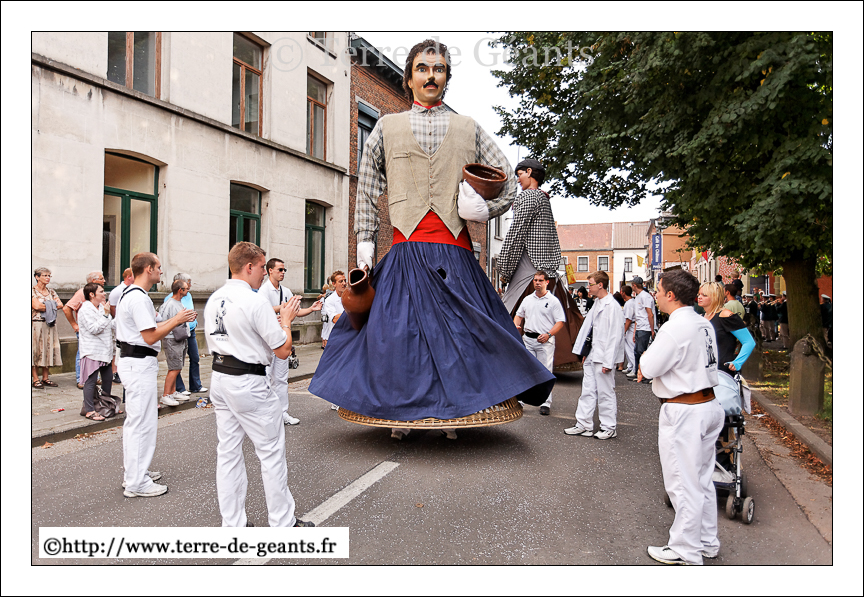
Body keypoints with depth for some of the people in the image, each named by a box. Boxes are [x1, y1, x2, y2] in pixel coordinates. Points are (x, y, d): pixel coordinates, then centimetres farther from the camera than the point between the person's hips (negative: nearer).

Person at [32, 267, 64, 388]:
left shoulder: (51, 291, 14)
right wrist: (52, 306, -5)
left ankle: (45, 378, 10)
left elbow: (60, 305, 4)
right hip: (37, 324, -6)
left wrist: (45, 306, -9)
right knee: (36, 350, -4)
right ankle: (36, 379, 0)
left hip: (51, 325, 6)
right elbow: (36, 306, -17)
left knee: (48, 349, 5)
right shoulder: (33, 291, -3)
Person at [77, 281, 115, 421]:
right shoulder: (85, 310, -12)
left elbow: (111, 326, 23)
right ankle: (89, 410, 2)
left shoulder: (102, 308, 14)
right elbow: (94, 329, -21)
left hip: (105, 350, 9)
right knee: (91, 381, -4)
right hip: (92, 351, -9)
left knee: (108, 379, 14)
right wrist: (105, 315, -22)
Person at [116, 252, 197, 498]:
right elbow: (151, 336, -20)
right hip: (140, 364, -11)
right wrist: (176, 320, -12)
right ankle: (136, 483, 4)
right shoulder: (139, 298, -18)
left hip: (132, 361, 11)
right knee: (142, 423, -4)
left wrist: (175, 320, 12)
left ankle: (134, 471, 32)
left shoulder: (130, 294, 15)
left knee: (135, 420, 20)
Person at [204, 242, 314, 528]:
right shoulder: (257, 301, -18)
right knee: (271, 453, 4)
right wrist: (285, 319, 3)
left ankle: (232, 524, 23)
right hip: (249, 383, -8)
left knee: (228, 451, 13)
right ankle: (283, 522, 16)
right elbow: (283, 350, -15)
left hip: (219, 378, 8)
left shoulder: (213, 299, 8)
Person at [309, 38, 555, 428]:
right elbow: (366, 190, 15)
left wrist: (486, 209, -2)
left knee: (463, 330, -1)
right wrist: (364, 241, 8)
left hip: (456, 253, 1)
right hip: (405, 251, 0)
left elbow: (509, 178, 16)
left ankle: (457, 411, 12)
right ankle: (400, 412, 10)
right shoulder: (387, 127, 15)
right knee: (398, 327, -3)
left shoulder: (468, 129, 16)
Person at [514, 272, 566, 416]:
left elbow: (560, 322, -4)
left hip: (545, 341, -4)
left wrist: (548, 334, -17)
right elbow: (519, 315, 23)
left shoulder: (553, 301, -2)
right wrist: (516, 326, 2)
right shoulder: (527, 299, 12)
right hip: (527, 339, 4)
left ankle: (545, 403, 6)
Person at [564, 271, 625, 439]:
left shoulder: (612, 307, -16)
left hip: (603, 357, -9)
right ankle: (584, 424, 21)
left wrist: (608, 362, -19)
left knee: (605, 393, 2)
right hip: (592, 356, 9)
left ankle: (610, 427, 16)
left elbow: (615, 336, -18)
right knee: (588, 391, 12)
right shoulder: (597, 304, 12)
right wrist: (584, 352, 15)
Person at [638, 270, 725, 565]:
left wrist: (646, 357, 3)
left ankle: (685, 550, 16)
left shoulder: (674, 329, -21)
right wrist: (651, 365, 5)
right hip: (709, 405, 9)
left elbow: (648, 367, -19)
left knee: (683, 484, 4)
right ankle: (706, 541, 33)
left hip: (683, 413, -9)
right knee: (702, 480, 20)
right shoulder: (705, 324, 6)